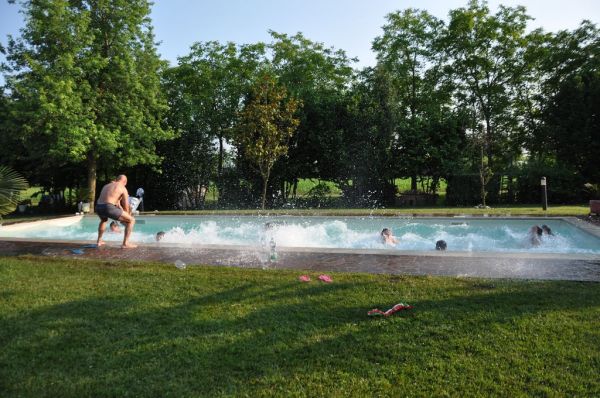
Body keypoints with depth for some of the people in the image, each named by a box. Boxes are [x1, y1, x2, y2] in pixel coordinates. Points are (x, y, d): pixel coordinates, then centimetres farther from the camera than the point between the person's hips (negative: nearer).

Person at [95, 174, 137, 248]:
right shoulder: (123, 188, 9)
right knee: (131, 220, 5)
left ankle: (99, 241, 43)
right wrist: (124, 218, 24)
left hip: (98, 208, 7)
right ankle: (125, 243, -2)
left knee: (103, 220, 43)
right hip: (108, 208, -7)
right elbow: (126, 206, 9)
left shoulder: (106, 186, 29)